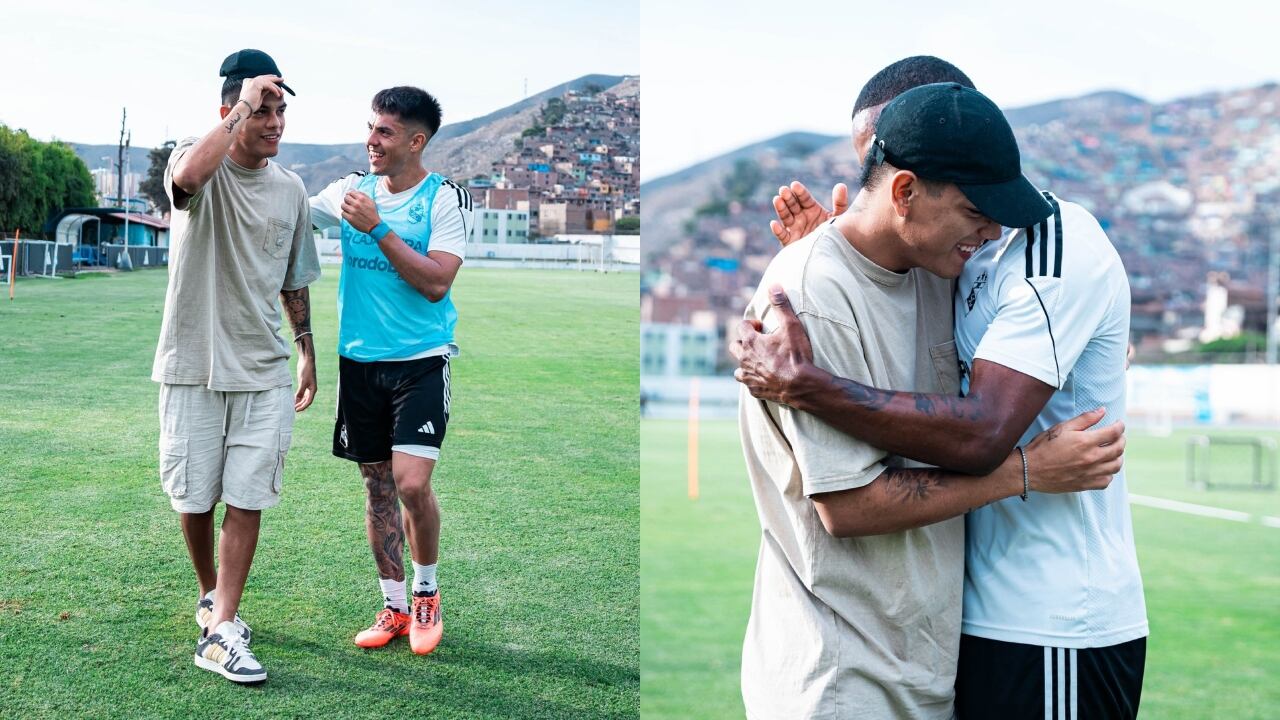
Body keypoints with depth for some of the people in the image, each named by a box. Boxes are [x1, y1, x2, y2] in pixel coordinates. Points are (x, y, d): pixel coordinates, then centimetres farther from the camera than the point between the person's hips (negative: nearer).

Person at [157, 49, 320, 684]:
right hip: (193, 367, -3)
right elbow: (188, 174, -35)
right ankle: (211, 595, 33)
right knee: (194, 499, 7)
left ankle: (218, 632, 1)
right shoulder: (199, 162, -7)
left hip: (264, 372, 3)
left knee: (247, 500, -4)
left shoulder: (290, 190, 7)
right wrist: (243, 107, -28)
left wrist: (307, 353, 17)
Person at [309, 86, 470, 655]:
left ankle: (426, 592, 10)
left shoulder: (446, 197, -7)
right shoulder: (351, 190, 6)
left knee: (412, 483, -14)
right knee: (377, 485, 9)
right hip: (358, 359, 5)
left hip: (420, 360, -4)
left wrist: (377, 229, -19)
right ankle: (394, 607, 21)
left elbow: (436, 282, -15)